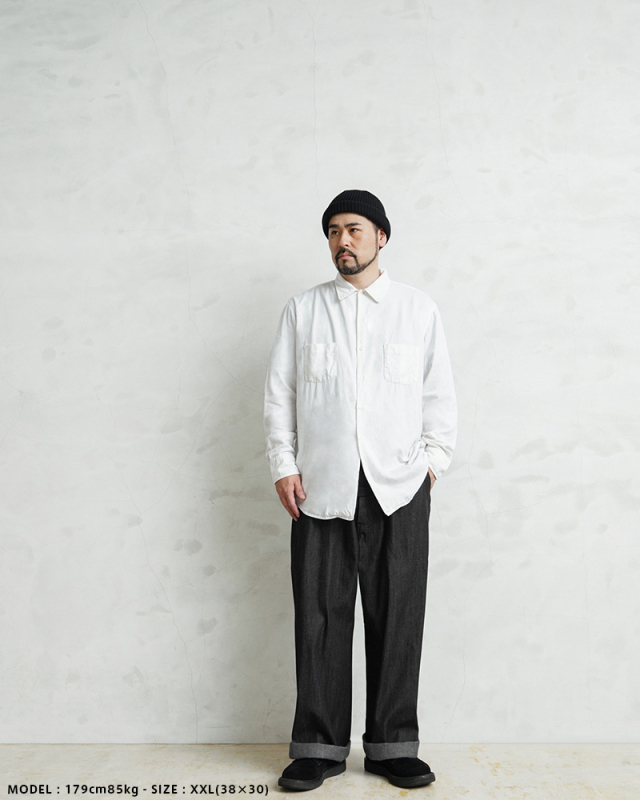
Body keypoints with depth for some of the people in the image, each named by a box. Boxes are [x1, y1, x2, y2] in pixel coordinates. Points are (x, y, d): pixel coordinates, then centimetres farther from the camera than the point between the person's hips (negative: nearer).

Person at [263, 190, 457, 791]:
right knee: (320, 616, 3)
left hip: (399, 488, 0)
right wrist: (282, 465, 1)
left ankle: (393, 746, 17)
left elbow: (439, 393, 11)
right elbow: (279, 392, 9)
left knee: (397, 617, 4)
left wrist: (434, 456, 0)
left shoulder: (419, 309, 11)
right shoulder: (302, 310, 11)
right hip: (321, 487, 0)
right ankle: (319, 747, 15)